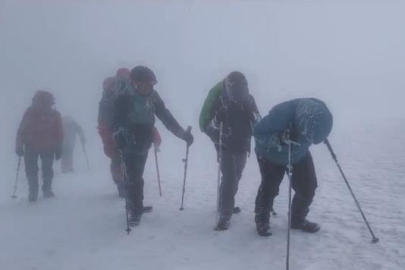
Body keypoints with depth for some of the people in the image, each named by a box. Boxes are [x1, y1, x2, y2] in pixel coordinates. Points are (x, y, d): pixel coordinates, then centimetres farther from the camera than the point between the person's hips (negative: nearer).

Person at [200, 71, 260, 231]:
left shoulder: (248, 100, -1)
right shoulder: (219, 100, -14)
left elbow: (258, 122, 0)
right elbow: (206, 126, -14)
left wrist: (251, 114, -20)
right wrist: (217, 120, -34)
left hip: (242, 146, 5)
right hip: (226, 146, -5)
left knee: (235, 178, 19)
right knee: (229, 178, -14)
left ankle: (226, 205, 40)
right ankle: (224, 216, -7)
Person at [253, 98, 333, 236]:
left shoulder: (319, 113, -26)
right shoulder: (282, 113, -43)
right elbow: (258, 132, -30)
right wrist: (278, 140, -44)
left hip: (298, 153, 5)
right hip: (271, 154, -4)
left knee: (308, 186, 3)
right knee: (270, 187, -1)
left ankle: (298, 219, 25)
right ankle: (262, 219, 24)